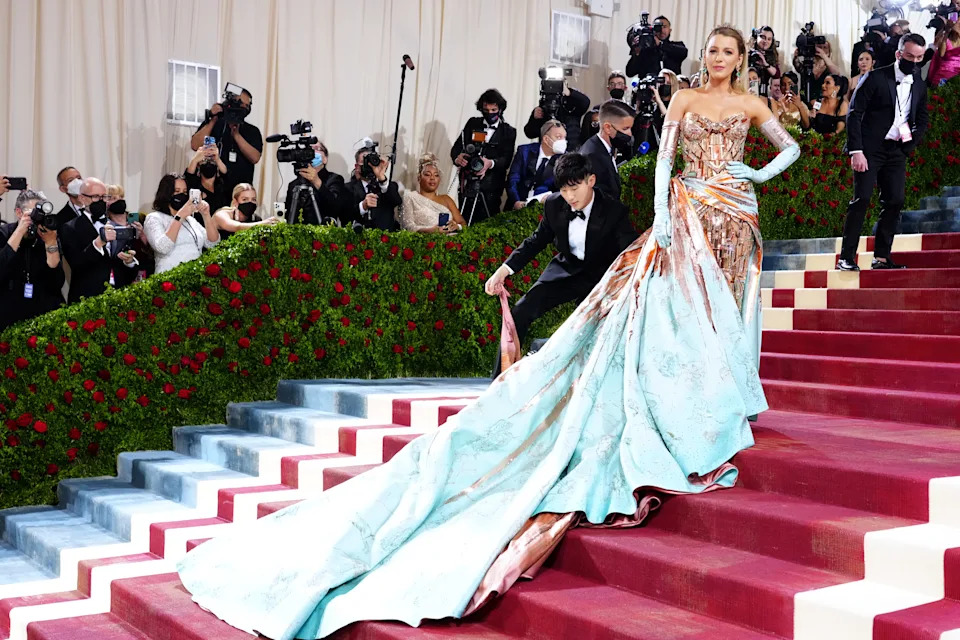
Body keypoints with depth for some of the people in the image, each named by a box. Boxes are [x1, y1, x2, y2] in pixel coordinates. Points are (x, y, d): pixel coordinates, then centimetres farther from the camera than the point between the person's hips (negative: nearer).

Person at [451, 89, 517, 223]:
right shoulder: (472, 124, 13)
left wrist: (491, 163, -27)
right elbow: (456, 148, 7)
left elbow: (506, 160, -5)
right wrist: (458, 158, -18)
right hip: (468, 183, 2)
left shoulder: (508, 132, 6)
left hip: (491, 188, -2)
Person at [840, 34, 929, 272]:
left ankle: (881, 257, 7)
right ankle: (846, 258, -11)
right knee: (861, 200, -12)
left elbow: (922, 119, 22)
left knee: (895, 201, 0)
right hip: (870, 149, -6)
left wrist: (910, 143, 5)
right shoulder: (875, 78, -6)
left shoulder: (919, 85, 11)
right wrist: (856, 151, -17)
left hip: (896, 151, 6)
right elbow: (854, 114, -10)